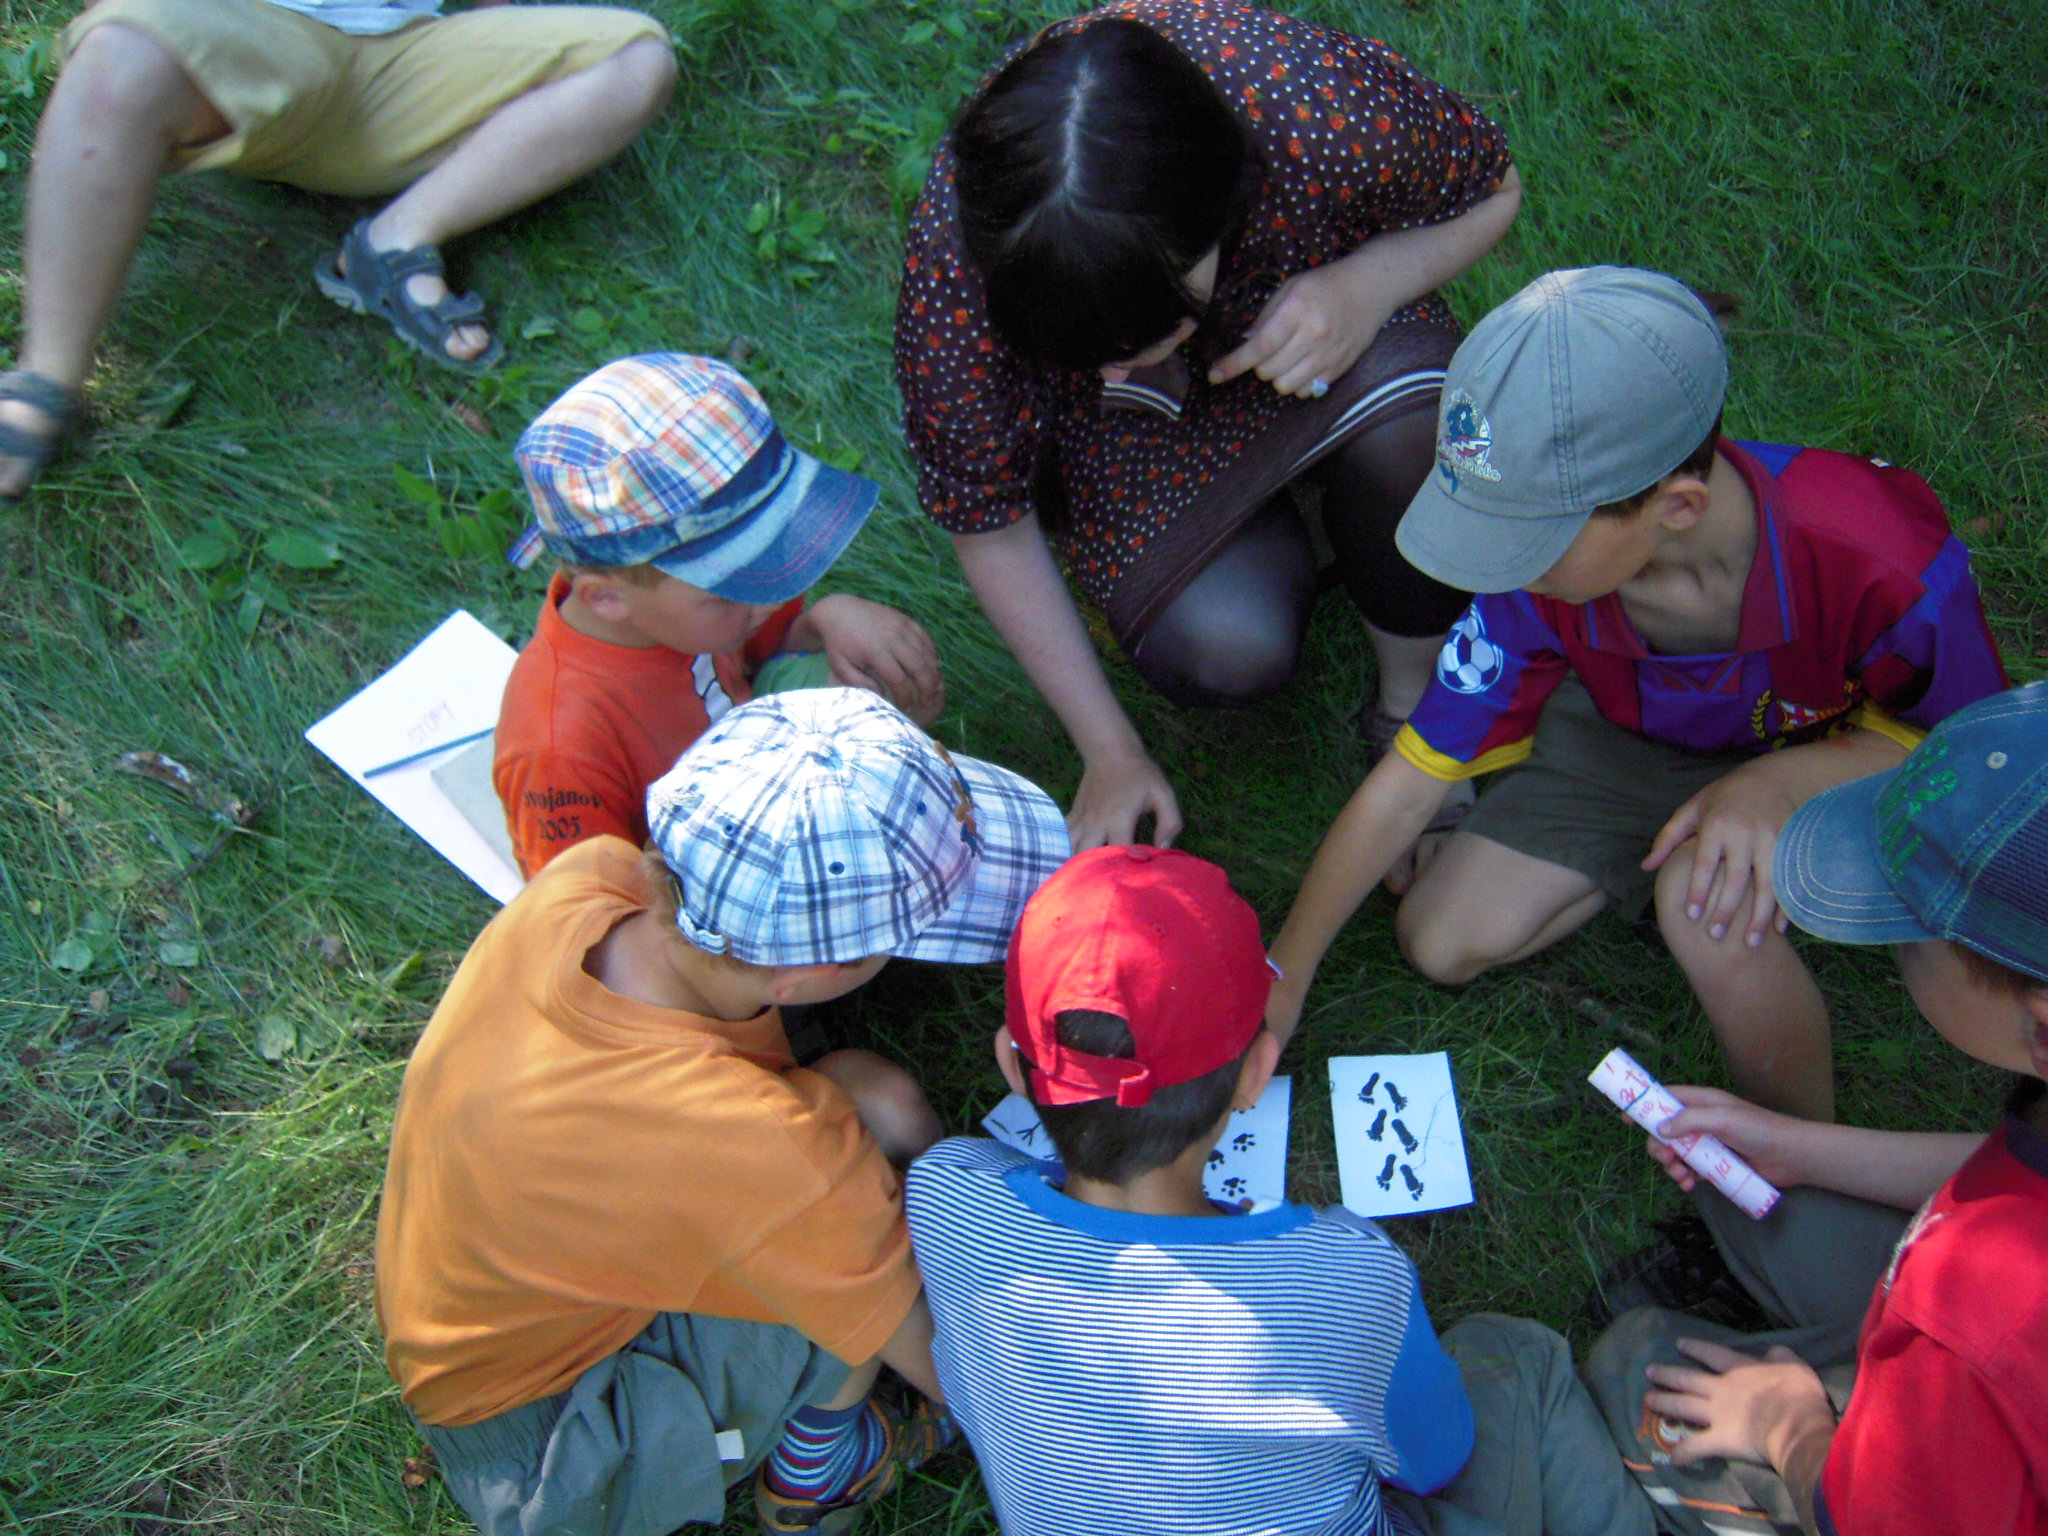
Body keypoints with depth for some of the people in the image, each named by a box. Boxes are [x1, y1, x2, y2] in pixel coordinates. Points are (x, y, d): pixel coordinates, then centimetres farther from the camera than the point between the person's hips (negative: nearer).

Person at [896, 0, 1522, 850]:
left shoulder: (1329, 110, -36)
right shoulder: (954, 270, -34)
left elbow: (1493, 189, -12)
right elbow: (987, 523, -19)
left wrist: (1370, 283, -34)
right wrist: (1111, 752, -15)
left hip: (1324, 322, 1)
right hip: (1133, 433, -1)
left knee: (1404, 417, -34)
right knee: (1226, 651, -27)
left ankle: (1411, 701, -7)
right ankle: (1275, 551, 10)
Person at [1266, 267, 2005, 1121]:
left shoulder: (1881, 565, -38)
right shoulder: (1537, 567, -30)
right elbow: (1406, 785, -20)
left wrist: (1780, 781, -37)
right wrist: (1282, 977, -15)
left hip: (1831, 756, -3)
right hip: (1634, 735, 3)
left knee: (1706, 904, -35)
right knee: (1442, 943, -7)